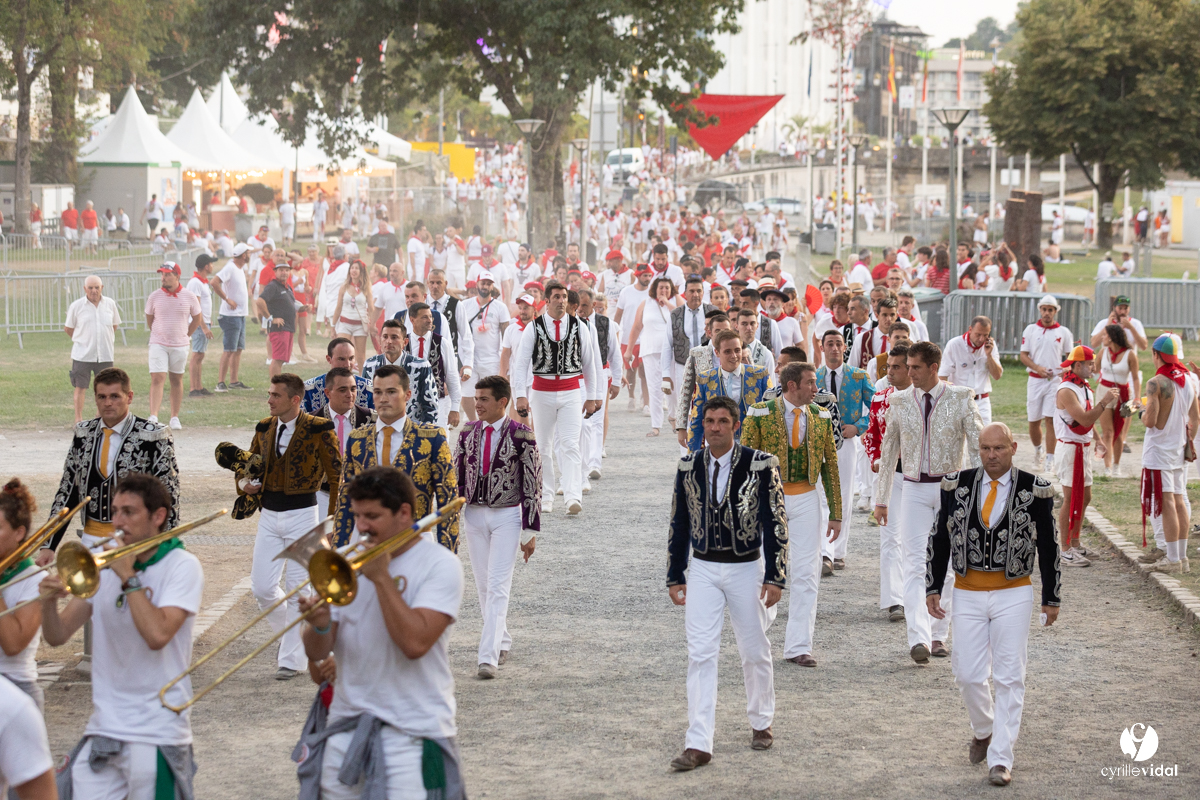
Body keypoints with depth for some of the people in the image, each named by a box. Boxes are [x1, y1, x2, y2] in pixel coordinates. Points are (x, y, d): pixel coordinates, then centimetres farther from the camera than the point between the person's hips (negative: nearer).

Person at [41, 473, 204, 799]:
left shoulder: (181, 566, -7)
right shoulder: (104, 565, 8)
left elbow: (157, 635, -22)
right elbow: (57, 636, 3)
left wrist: (128, 577, -16)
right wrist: (49, 600, -16)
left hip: (157, 732, -4)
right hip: (103, 729, 5)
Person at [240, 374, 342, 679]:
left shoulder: (318, 429, -10)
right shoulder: (264, 428, 7)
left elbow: (336, 474, -6)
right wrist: (244, 483, -2)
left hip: (301, 514, -5)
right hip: (269, 514, 5)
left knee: (297, 589, -1)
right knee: (261, 588, 2)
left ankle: (292, 659, 9)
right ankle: (291, 632, 29)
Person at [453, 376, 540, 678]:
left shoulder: (521, 436, -11)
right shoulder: (469, 432, 3)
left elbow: (532, 485, -8)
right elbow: (456, 476, 10)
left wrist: (531, 532, -9)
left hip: (507, 516, -5)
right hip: (473, 514, 5)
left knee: (498, 586, -11)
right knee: (483, 585, 12)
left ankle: (488, 656, -15)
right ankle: (502, 642, 29)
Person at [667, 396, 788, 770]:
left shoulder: (760, 465, -9)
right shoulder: (688, 467, 1)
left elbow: (776, 523, -8)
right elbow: (679, 524, 8)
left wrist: (775, 577, -11)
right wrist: (674, 577, 8)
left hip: (746, 569, -2)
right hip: (703, 570, 2)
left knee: (754, 653, 11)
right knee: (700, 655, -6)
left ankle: (761, 723, 34)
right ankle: (698, 745, -7)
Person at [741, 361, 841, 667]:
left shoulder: (821, 418, 5)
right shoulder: (760, 414, -7)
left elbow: (830, 465, 9)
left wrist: (835, 513, 7)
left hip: (806, 500, 3)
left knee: (806, 575, -2)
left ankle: (798, 646, 3)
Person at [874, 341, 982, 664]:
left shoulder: (961, 398, -2)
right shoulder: (899, 401, 4)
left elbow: (977, 446, 0)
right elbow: (888, 451, 11)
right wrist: (881, 499, 11)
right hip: (914, 489, 1)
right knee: (914, 564, -12)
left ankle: (938, 636, 15)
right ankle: (918, 638, -21)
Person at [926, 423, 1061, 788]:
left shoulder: (1034, 490, -5)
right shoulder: (956, 485, -1)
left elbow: (1048, 545, 1)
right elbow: (939, 538, 6)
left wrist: (1051, 598, 3)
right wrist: (933, 588, 4)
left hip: (1014, 594, -2)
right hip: (967, 593, 2)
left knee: (1009, 678, -2)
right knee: (968, 675, 3)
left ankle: (1000, 760, 3)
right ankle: (983, 731, 32)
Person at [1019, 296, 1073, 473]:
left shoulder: (1063, 332, 6)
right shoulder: (1030, 330, 6)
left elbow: (1070, 357, 11)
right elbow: (1023, 355, 4)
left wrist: (1065, 371, -8)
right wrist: (1037, 368, -13)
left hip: (1055, 380, -1)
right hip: (1035, 379, 1)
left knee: (1051, 420, -8)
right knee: (1033, 421, 4)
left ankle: (1050, 460, -7)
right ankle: (1038, 450, 31)